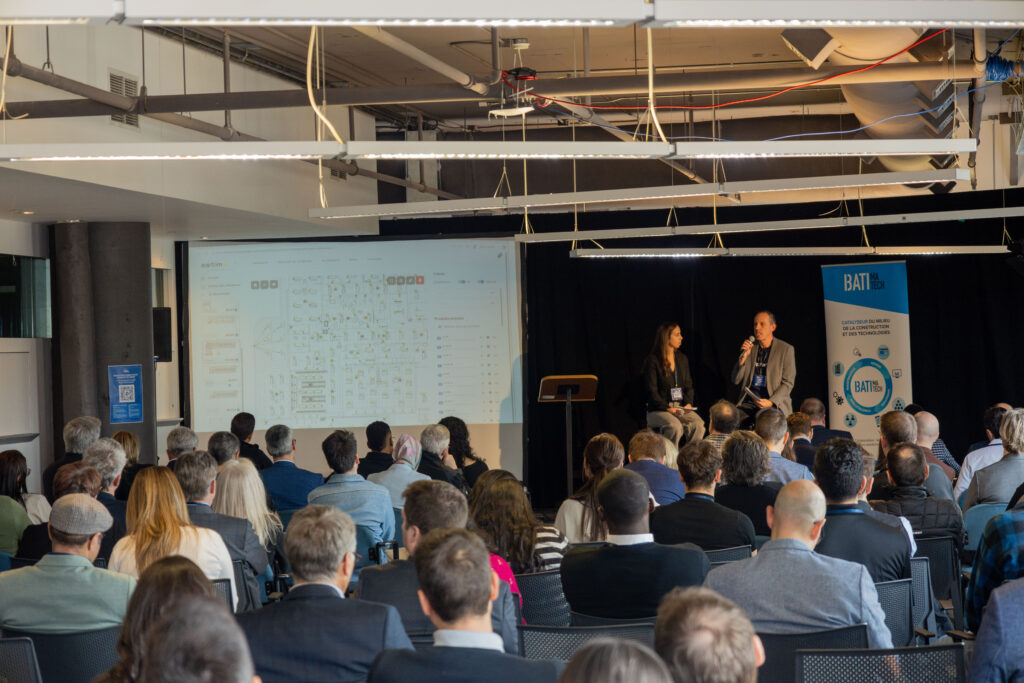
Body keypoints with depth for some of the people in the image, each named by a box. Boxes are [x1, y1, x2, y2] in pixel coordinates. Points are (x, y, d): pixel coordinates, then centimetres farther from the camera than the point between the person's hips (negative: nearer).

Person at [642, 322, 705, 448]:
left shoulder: (682, 359, 16)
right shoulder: (653, 360, -4)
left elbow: (688, 385, 17)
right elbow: (652, 391, -9)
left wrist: (688, 404, -3)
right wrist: (668, 408, -20)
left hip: (681, 408, 5)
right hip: (658, 410, -5)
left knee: (698, 425, -26)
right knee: (675, 426, -36)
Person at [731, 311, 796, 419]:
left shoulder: (786, 349, 3)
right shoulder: (750, 347, 13)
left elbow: (788, 383, 0)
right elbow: (735, 380, 9)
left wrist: (771, 402, -16)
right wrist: (743, 357, -6)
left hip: (775, 403, -3)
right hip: (748, 402, 3)